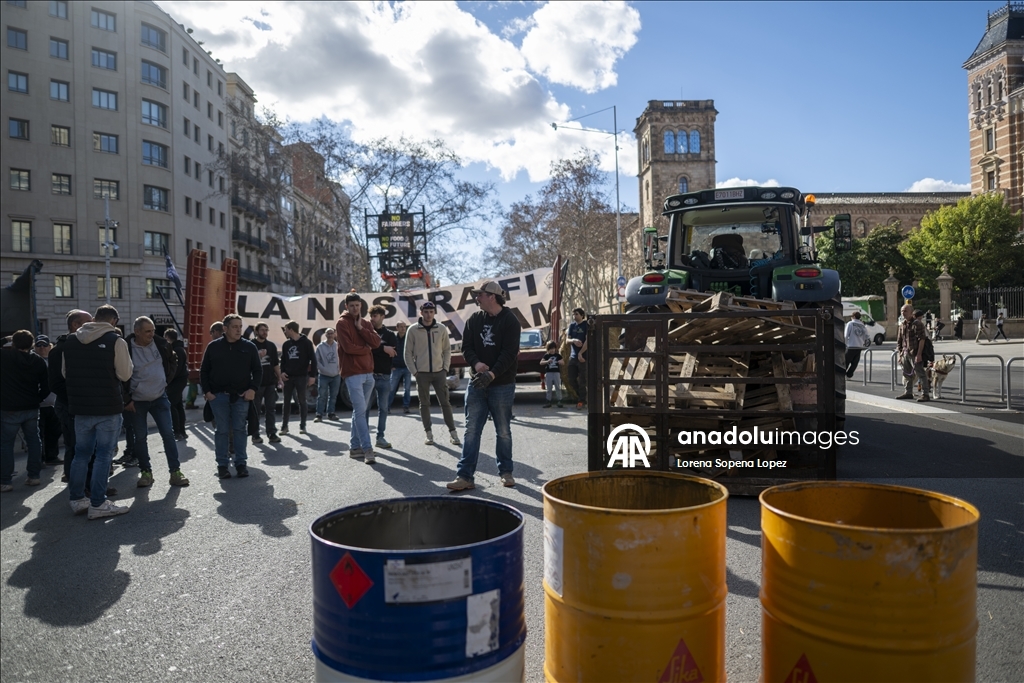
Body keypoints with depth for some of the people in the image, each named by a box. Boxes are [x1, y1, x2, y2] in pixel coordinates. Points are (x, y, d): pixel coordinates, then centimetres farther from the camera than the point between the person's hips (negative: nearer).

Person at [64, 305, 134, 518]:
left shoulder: (71, 341, 6)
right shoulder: (116, 341, -12)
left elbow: (65, 374, 15)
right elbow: (125, 374, -8)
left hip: (80, 406, 6)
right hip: (108, 407, -5)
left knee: (81, 453, 15)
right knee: (104, 454, 0)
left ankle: (77, 499, 22)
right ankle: (97, 504, 2)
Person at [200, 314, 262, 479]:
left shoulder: (249, 347, 3)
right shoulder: (213, 346, 3)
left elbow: (258, 370, 7)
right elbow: (204, 371, 8)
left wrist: (253, 388, -6)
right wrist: (207, 391, -2)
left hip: (241, 396, 0)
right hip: (218, 396, 0)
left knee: (239, 429, 4)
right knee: (222, 430, 3)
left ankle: (240, 463, 12)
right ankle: (222, 464, 11)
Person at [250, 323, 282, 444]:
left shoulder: (271, 345, 11)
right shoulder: (251, 345, -2)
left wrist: (279, 378, 8)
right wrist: (258, 357, -18)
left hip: (270, 382, 4)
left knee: (270, 408, 5)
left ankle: (272, 433, 7)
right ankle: (255, 435, 11)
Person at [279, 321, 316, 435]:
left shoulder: (306, 342, -5)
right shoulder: (286, 344, 10)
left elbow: (313, 359, -6)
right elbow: (283, 359, 17)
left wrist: (312, 375, -11)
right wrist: (282, 372, 0)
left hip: (301, 377, -4)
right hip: (288, 377, 4)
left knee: (302, 401, 2)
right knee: (287, 401, 6)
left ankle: (302, 426, 10)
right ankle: (284, 426, 12)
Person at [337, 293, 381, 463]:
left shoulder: (366, 324, 16)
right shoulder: (342, 323, -4)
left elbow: (376, 342, 0)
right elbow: (348, 347, -16)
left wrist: (360, 328, -7)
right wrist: (366, 349, -2)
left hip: (368, 373, 7)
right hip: (352, 374, -7)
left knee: (359, 411, 10)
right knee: (360, 411, -10)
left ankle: (355, 447, 17)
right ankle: (367, 449, -11)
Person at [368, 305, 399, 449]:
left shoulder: (390, 335, 9)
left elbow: (394, 353, -4)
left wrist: (374, 348, -8)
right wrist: (382, 348, -16)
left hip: (384, 376, 1)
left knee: (384, 408, 6)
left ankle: (380, 437, 15)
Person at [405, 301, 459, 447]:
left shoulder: (442, 329, 2)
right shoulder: (413, 330, -3)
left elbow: (447, 350, 8)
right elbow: (408, 353, 0)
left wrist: (446, 368, -1)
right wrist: (414, 371, -5)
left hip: (439, 372, 1)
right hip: (422, 373, -1)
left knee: (445, 403, 2)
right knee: (424, 404, 7)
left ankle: (452, 433, 7)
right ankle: (429, 434, 15)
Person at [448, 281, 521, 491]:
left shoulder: (510, 320, -8)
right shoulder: (474, 320, 7)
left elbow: (509, 353, -16)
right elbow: (466, 347, 4)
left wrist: (492, 374, -28)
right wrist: (476, 363, -18)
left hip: (502, 385, -4)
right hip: (477, 383, 4)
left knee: (503, 431, 8)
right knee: (471, 431, 1)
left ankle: (505, 472, 23)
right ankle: (465, 476, 2)